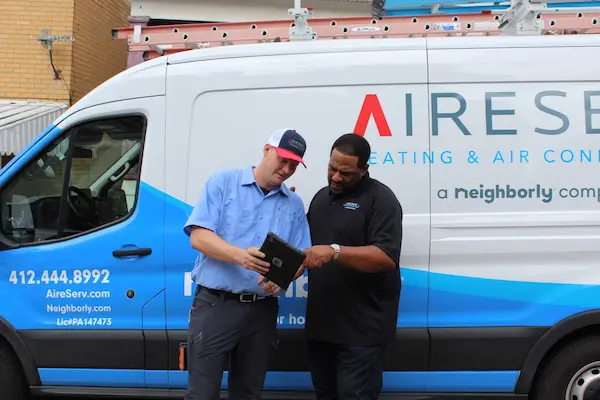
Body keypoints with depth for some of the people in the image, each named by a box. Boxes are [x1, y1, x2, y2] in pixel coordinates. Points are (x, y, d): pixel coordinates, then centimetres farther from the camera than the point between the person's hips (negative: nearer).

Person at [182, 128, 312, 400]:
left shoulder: (294, 204, 11)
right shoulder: (223, 183, 0)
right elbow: (198, 236, -10)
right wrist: (240, 255, -26)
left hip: (263, 310, 4)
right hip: (216, 304, -4)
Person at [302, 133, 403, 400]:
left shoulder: (381, 199, -9)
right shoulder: (321, 197, 15)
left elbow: (387, 257, -20)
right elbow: (308, 245, 24)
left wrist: (334, 251, -30)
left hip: (361, 330, -7)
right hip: (320, 324, 7)